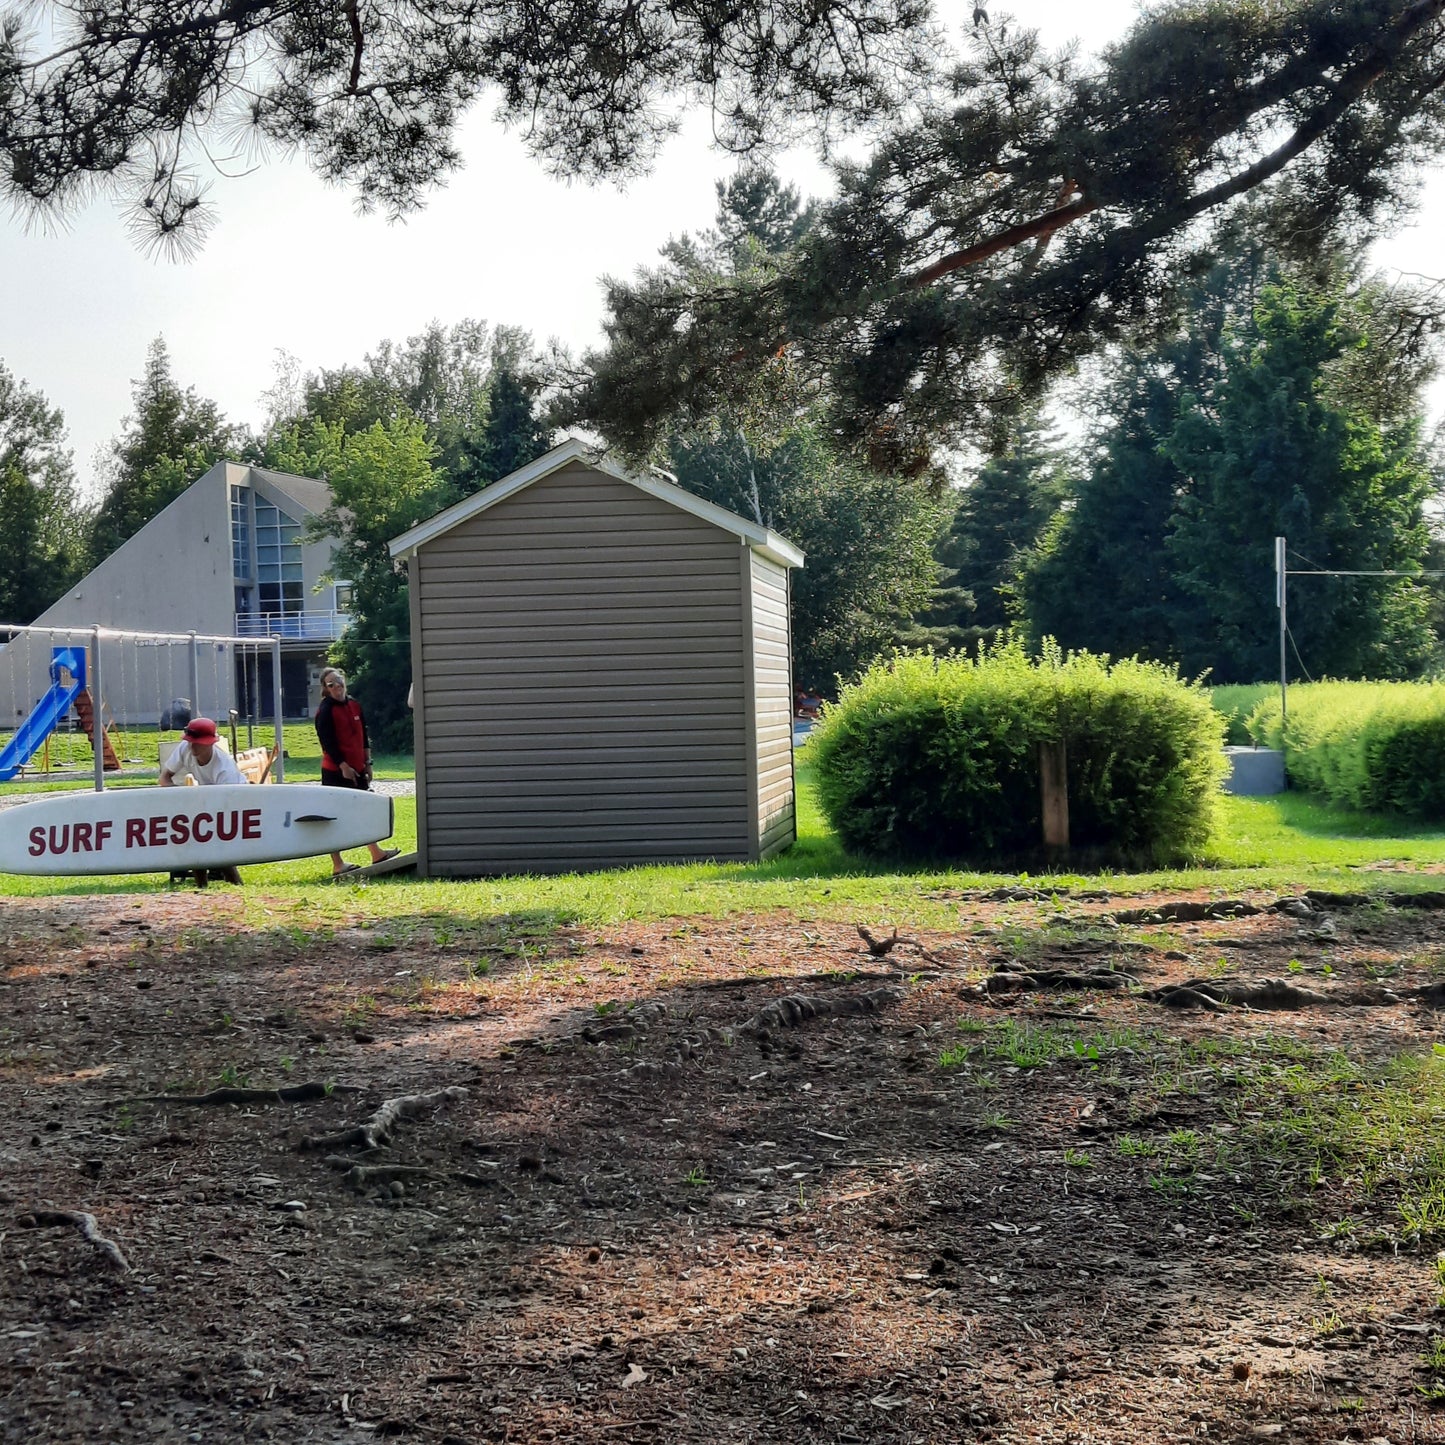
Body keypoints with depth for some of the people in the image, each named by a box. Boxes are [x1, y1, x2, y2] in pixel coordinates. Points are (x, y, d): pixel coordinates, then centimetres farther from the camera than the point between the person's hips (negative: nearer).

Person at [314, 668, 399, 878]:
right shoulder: (325, 710, -11)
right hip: (335, 771, -8)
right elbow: (327, 742, -15)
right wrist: (343, 766, -18)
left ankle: (376, 853, 30)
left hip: (357, 769, 8)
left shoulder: (354, 705, 11)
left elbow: (363, 736, 17)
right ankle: (337, 865, 2)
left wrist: (367, 762, 13)